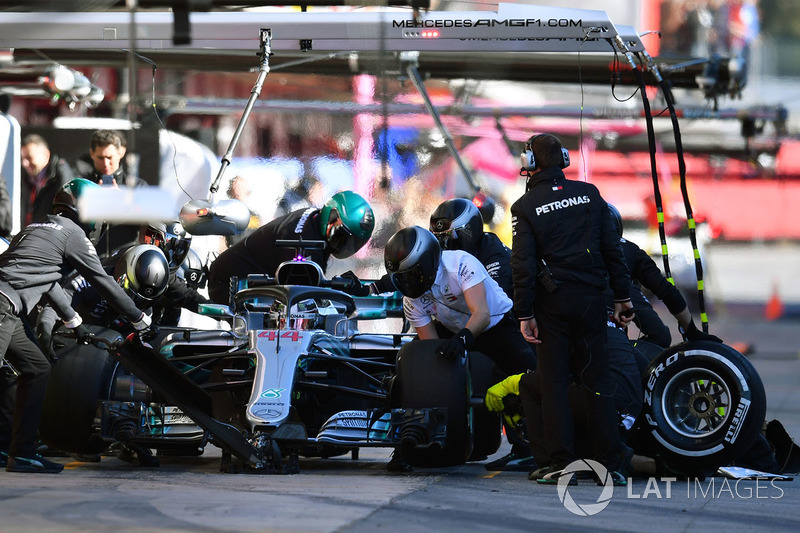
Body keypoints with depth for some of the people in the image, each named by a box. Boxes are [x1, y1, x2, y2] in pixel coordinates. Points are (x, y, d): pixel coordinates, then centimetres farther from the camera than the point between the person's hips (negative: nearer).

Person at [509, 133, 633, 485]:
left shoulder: (525, 207, -3)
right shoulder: (589, 195, 6)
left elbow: (523, 265, -7)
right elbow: (612, 249, 6)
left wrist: (524, 314, -5)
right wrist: (622, 296, 12)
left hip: (552, 301, -3)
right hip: (590, 296, 3)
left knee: (552, 381, 2)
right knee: (596, 379, 5)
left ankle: (560, 462, -2)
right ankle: (611, 462, 3)